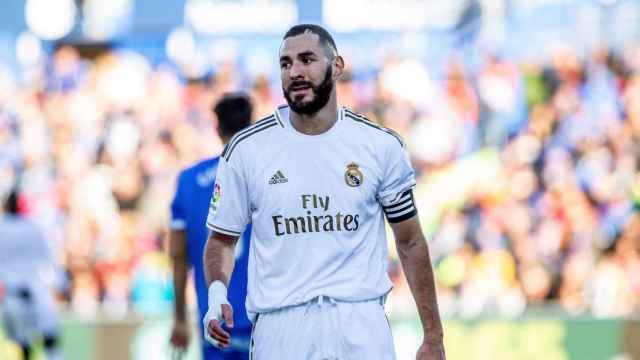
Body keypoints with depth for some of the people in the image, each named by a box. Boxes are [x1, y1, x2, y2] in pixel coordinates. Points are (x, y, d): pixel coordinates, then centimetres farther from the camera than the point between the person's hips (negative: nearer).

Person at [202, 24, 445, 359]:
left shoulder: (380, 144, 3)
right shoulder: (246, 149, 1)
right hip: (279, 328, 0)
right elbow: (222, 239, 9)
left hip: (361, 327, 0)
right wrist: (217, 293, -13)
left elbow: (410, 242, 8)